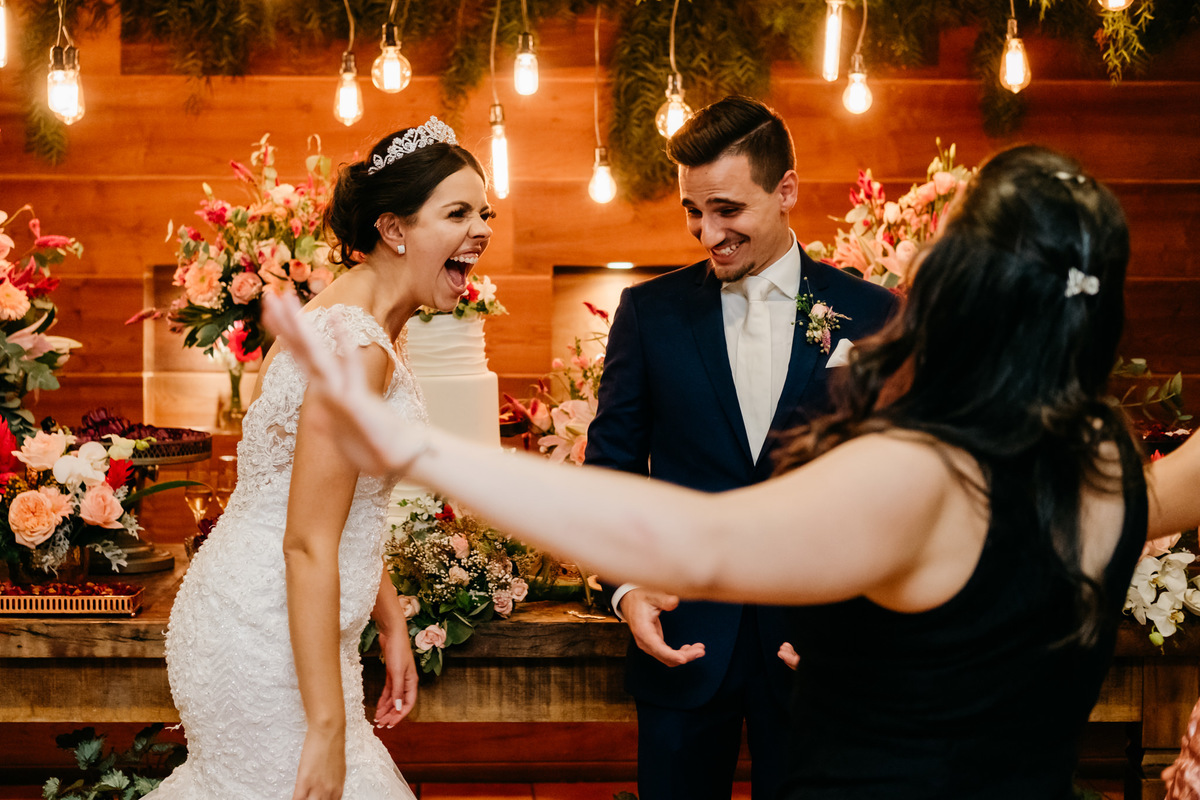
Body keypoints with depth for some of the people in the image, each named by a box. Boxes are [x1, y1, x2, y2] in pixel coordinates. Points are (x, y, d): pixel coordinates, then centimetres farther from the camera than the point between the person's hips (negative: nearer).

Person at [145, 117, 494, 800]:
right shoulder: (357, 348, -23)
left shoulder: (352, 319, 8)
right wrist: (327, 728, -25)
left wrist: (392, 625, 19)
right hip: (269, 641, -10)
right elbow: (308, 545, -26)